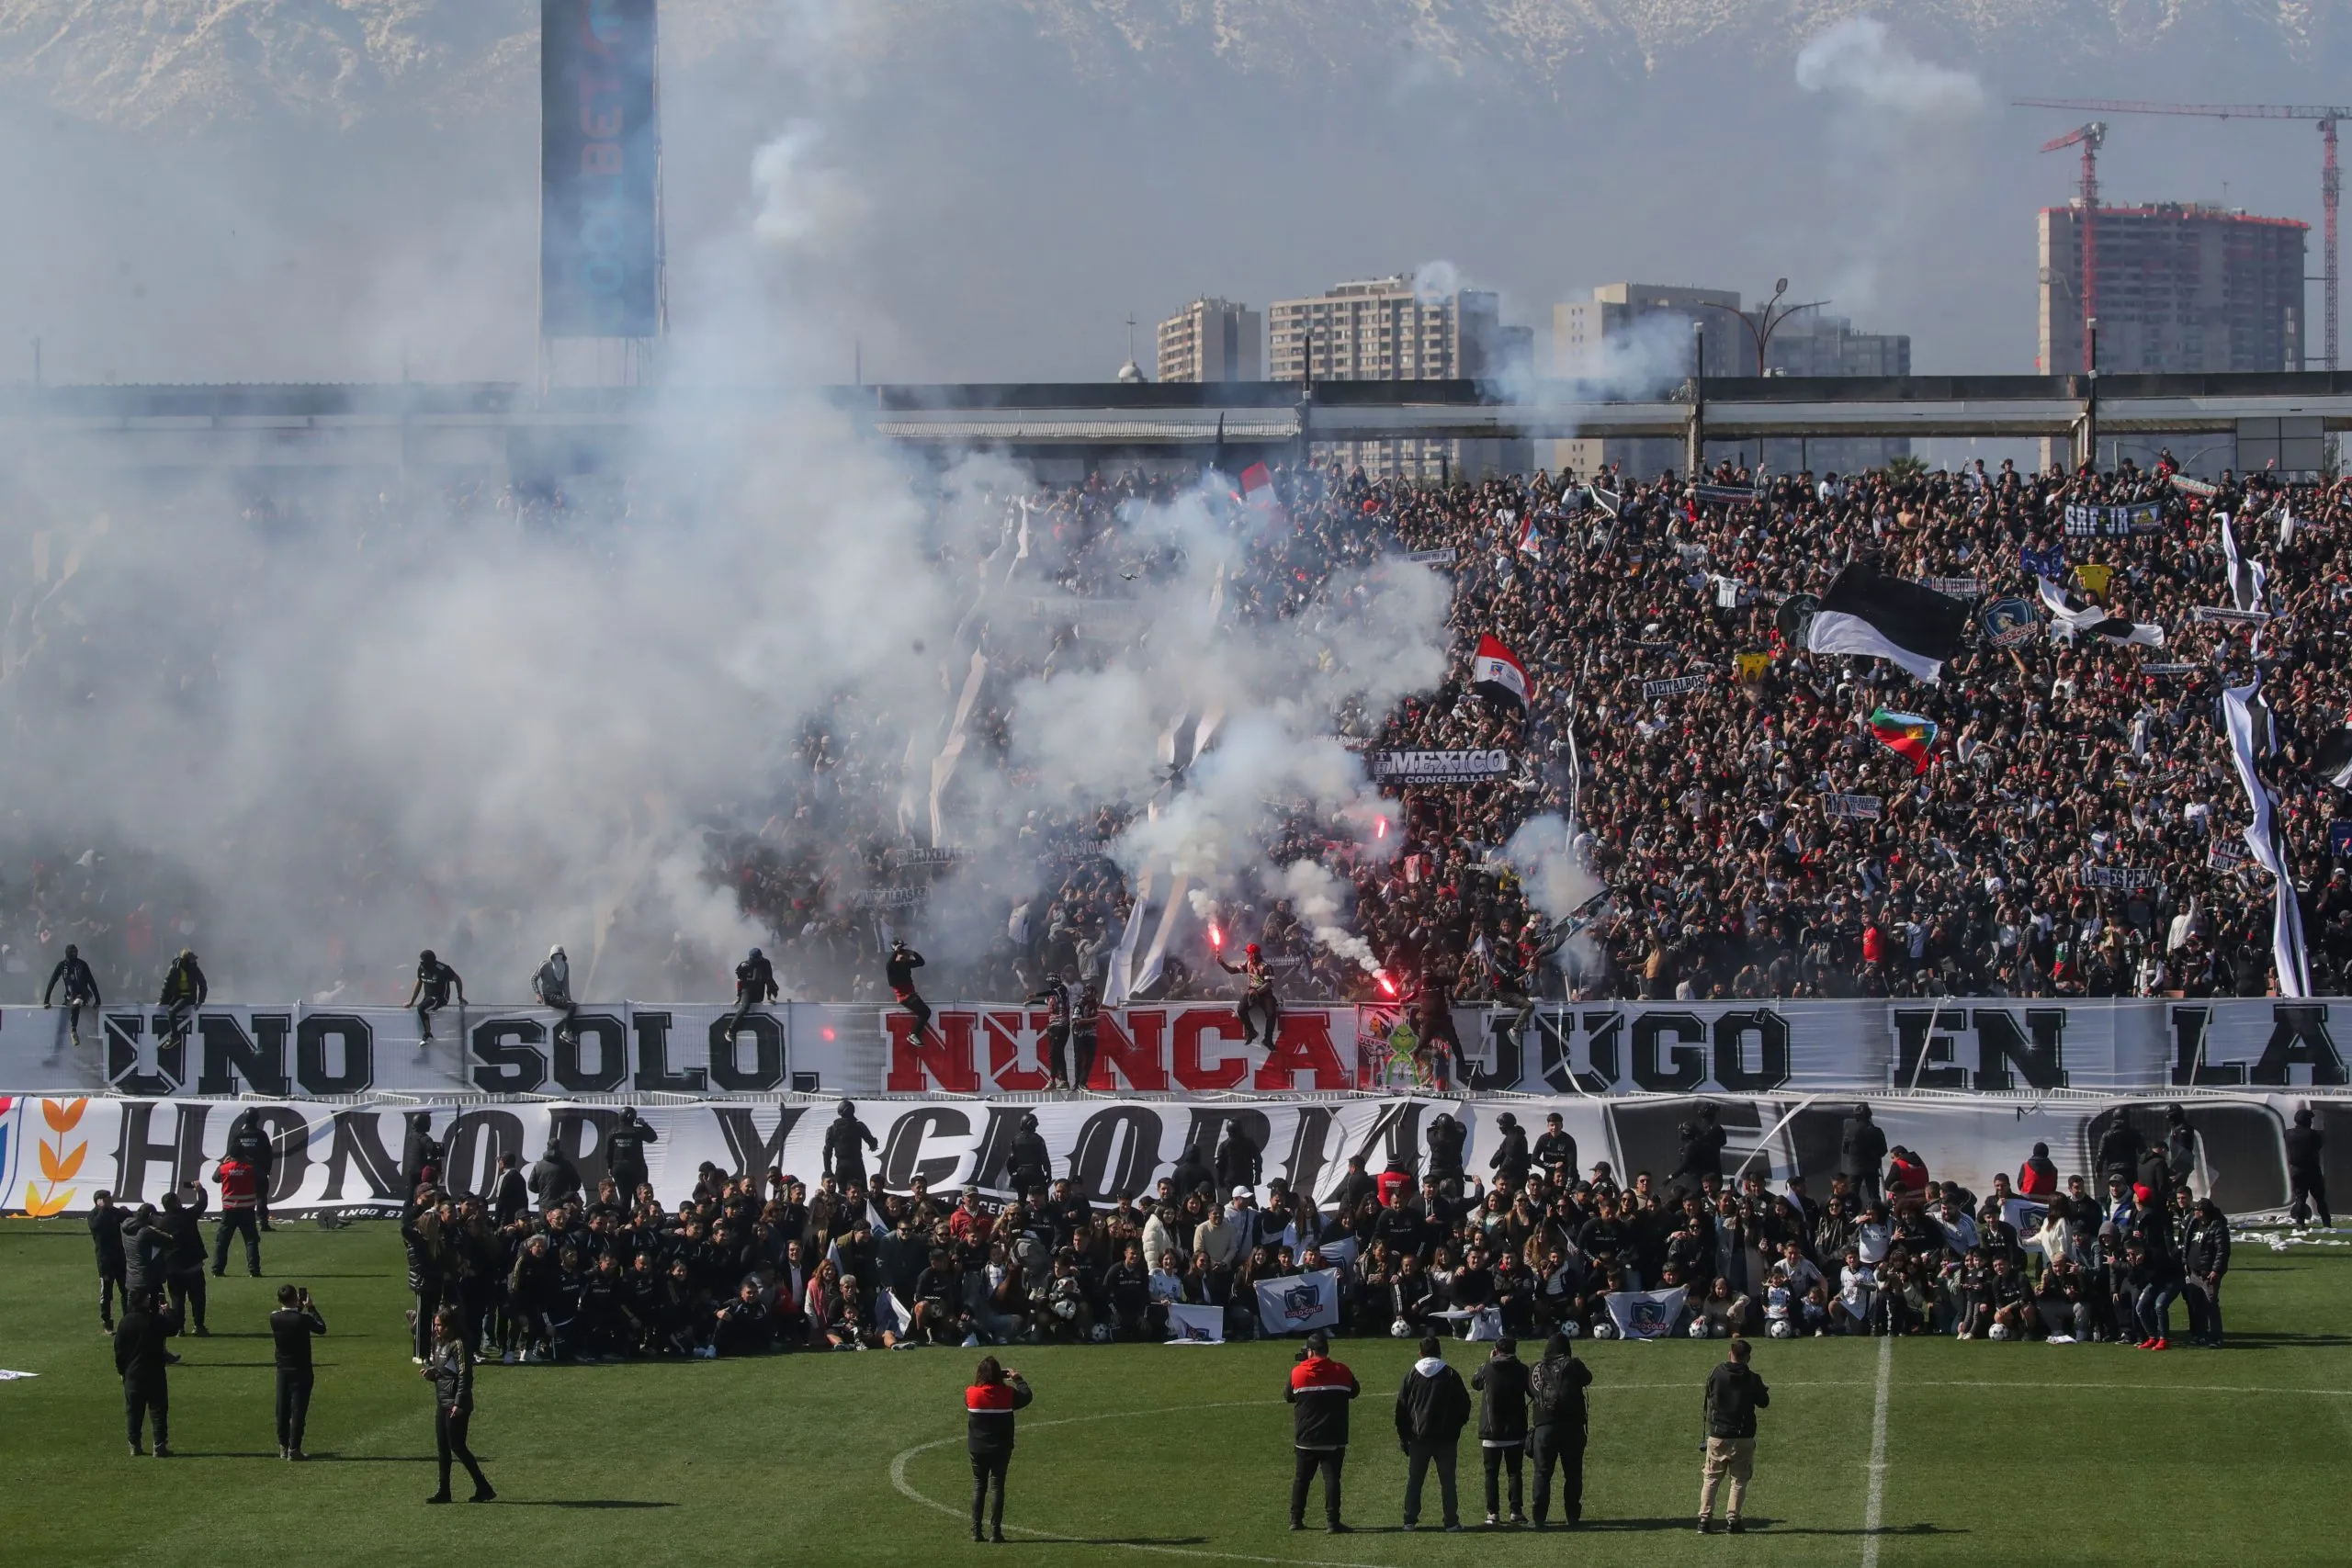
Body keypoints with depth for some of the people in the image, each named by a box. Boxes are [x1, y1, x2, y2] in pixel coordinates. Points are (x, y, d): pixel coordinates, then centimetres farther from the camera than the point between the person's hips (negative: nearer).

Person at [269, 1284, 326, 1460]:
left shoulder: (274, 1318, -6)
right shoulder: (303, 1319, -19)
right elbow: (321, 1328, -3)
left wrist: (300, 1308, 13)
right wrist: (310, 1308, 3)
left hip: (282, 1371, 5)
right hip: (301, 1371, -5)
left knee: (282, 1409, 12)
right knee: (298, 1409, -1)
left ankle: (283, 1447, 18)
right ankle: (294, 1449, -2)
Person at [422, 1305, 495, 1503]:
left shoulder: (458, 1345, -14)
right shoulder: (439, 1344, 13)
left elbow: (465, 1375, -17)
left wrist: (459, 1403, -20)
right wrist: (430, 1373, 1)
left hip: (456, 1404, -9)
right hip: (442, 1402, 9)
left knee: (457, 1446, -8)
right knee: (442, 1448, 9)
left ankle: (483, 1487, -2)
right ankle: (444, 1492, 14)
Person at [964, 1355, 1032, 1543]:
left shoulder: (971, 1394, -10)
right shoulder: (1007, 1394, -12)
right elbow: (1026, 1396, 6)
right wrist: (1017, 1378, 20)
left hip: (977, 1448, 1)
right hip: (1001, 1449, -1)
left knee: (978, 1487, 11)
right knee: (998, 1487, 4)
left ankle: (976, 1531, 9)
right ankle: (995, 1531, 0)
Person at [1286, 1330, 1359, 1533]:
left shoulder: (1298, 1373, -6)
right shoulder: (1341, 1372, -5)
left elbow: (1288, 1396, 10)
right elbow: (1354, 1391, 12)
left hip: (1306, 1439, 1)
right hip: (1334, 1439, -1)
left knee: (1301, 1478, 13)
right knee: (1331, 1478, -3)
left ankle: (1296, 1520, 16)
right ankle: (1333, 1522, -9)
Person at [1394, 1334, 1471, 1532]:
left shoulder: (1412, 1374, 0)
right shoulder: (1450, 1375, -2)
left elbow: (1402, 1407, 2)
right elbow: (1464, 1404, 1)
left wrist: (1403, 1436, 8)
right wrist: (1456, 1427, 15)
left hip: (1418, 1436, 0)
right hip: (1445, 1437, 0)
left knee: (1414, 1480, 8)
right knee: (1447, 1479, 3)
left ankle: (1410, 1520, 6)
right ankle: (1452, 1521, 1)